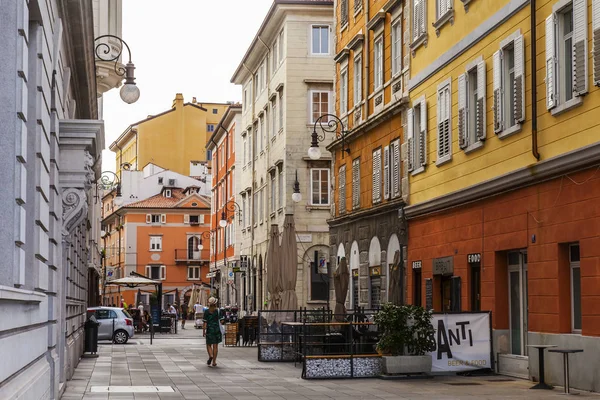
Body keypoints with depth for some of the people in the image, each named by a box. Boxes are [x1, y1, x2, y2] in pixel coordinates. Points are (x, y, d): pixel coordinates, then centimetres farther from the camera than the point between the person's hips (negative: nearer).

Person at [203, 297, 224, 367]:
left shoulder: (206, 312, -7)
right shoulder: (218, 311, -5)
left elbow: (205, 323, -7)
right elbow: (221, 321, -3)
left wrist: (203, 331, 1)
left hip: (209, 330, -1)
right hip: (217, 329, 1)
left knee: (209, 345, 12)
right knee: (215, 346, 8)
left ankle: (210, 356, -16)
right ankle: (214, 362, 8)